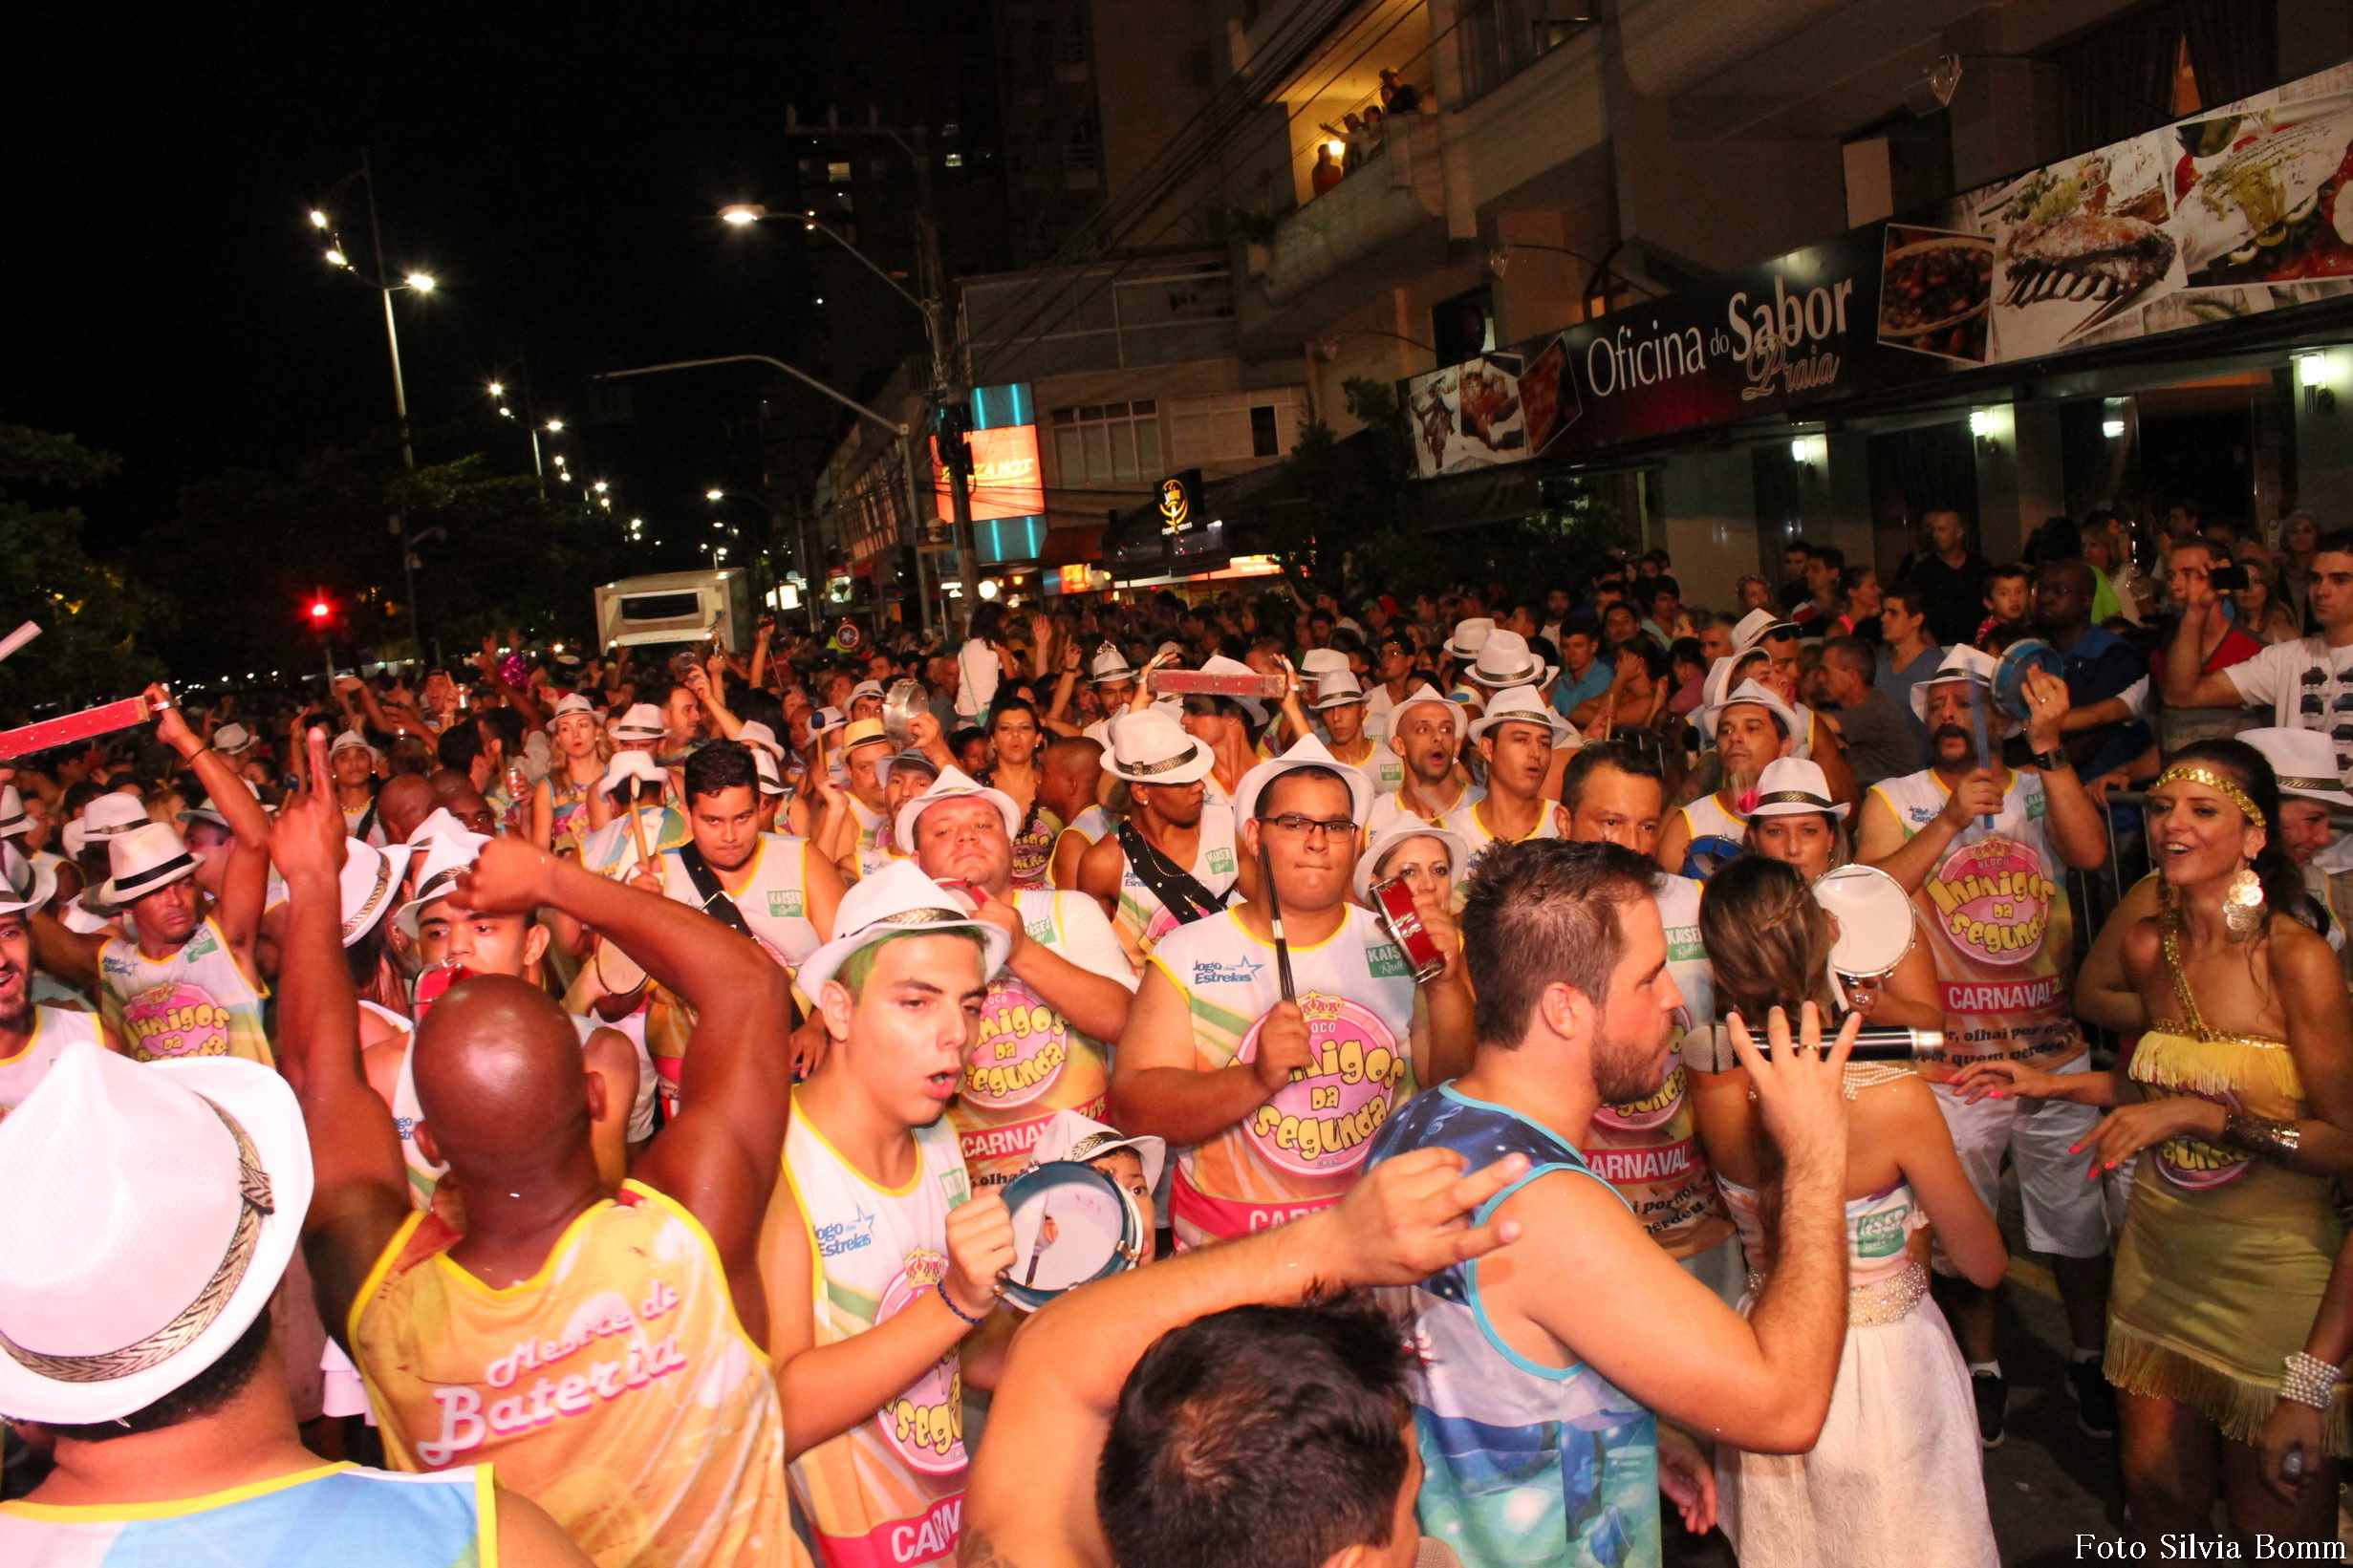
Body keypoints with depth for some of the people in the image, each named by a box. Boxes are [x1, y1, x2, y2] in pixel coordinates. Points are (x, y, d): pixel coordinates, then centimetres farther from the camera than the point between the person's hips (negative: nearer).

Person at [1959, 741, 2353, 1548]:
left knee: (2277, 1526, 11)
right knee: (2158, 1491, 17)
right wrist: (2060, 1084, 7)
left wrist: (2199, 1114, -25)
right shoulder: (2148, 945, 0)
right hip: (2159, 1253, 5)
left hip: (2272, 1267, -5)